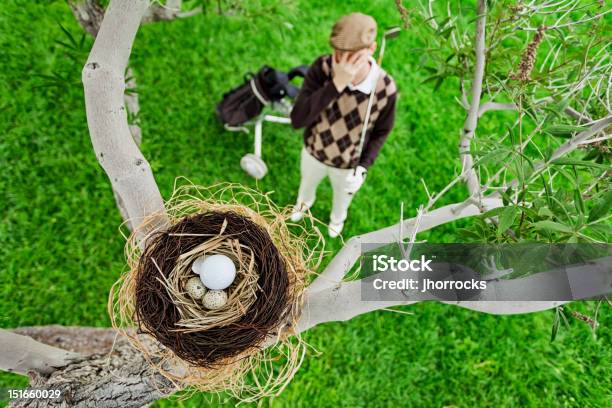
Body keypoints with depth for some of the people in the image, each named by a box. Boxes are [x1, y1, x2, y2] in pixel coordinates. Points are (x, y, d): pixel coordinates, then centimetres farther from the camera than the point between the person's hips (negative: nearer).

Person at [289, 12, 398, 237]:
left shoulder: (385, 89, -31)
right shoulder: (322, 68, -32)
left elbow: (381, 131, -11)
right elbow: (297, 120, -40)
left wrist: (363, 167, -22)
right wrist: (337, 84, -49)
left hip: (349, 164, 0)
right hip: (313, 151, 1)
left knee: (342, 196, 31)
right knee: (307, 182, 34)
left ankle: (337, 218, 69)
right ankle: (304, 202, 72)